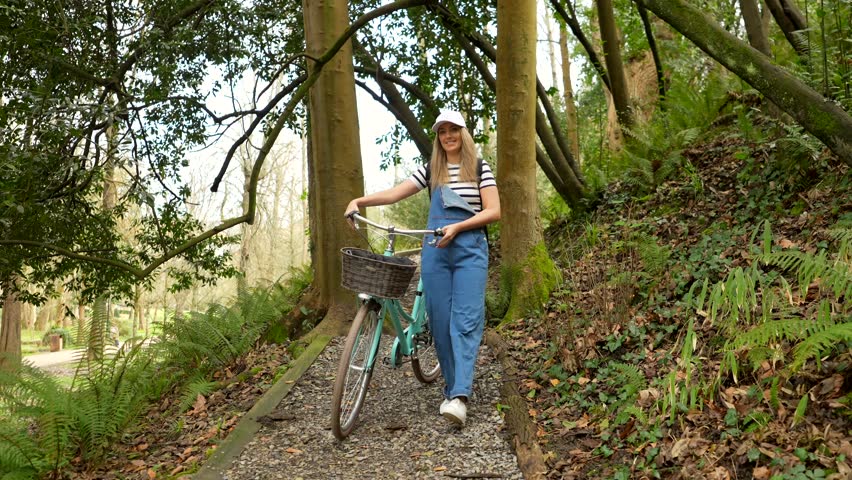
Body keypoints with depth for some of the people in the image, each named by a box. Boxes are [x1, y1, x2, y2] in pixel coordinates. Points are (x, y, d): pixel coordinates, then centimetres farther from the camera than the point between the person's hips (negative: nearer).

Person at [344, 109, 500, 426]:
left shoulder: (480, 169, 6)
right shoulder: (430, 171, 12)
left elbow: (493, 212, -2)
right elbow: (395, 193, 2)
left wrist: (457, 227, -14)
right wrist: (359, 201, -14)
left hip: (470, 250, -3)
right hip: (435, 251, 3)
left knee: (465, 320, -12)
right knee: (440, 321, 2)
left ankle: (460, 396, -18)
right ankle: (452, 389, 14)